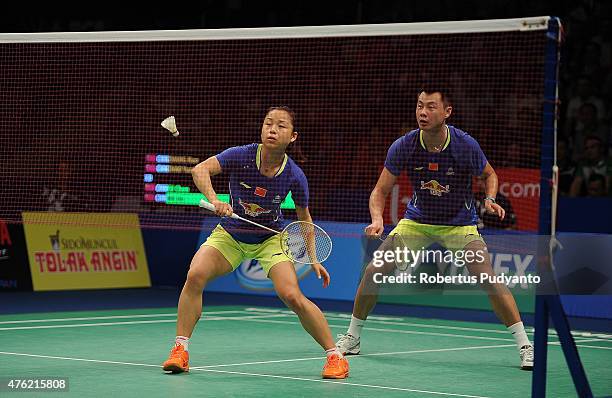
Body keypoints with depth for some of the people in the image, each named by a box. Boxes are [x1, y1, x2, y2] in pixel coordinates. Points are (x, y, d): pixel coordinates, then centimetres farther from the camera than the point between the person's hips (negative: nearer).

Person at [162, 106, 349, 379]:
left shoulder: (294, 176, -18)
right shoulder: (241, 156, -22)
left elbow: (304, 217, -2)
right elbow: (200, 170, -33)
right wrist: (214, 200, -50)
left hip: (270, 239, -1)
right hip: (230, 234, 1)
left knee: (292, 297, -20)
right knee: (195, 276, -23)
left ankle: (335, 355, -5)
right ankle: (180, 351, -10)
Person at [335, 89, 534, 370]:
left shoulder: (465, 145, -21)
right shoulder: (403, 147, -18)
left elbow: (489, 175, 0)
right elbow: (380, 191, -11)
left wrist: (490, 199, -20)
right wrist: (377, 219, -30)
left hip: (460, 224, -2)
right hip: (417, 219, 2)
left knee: (488, 280, -20)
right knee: (374, 270, -7)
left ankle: (525, 346, -9)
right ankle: (352, 337, 13)